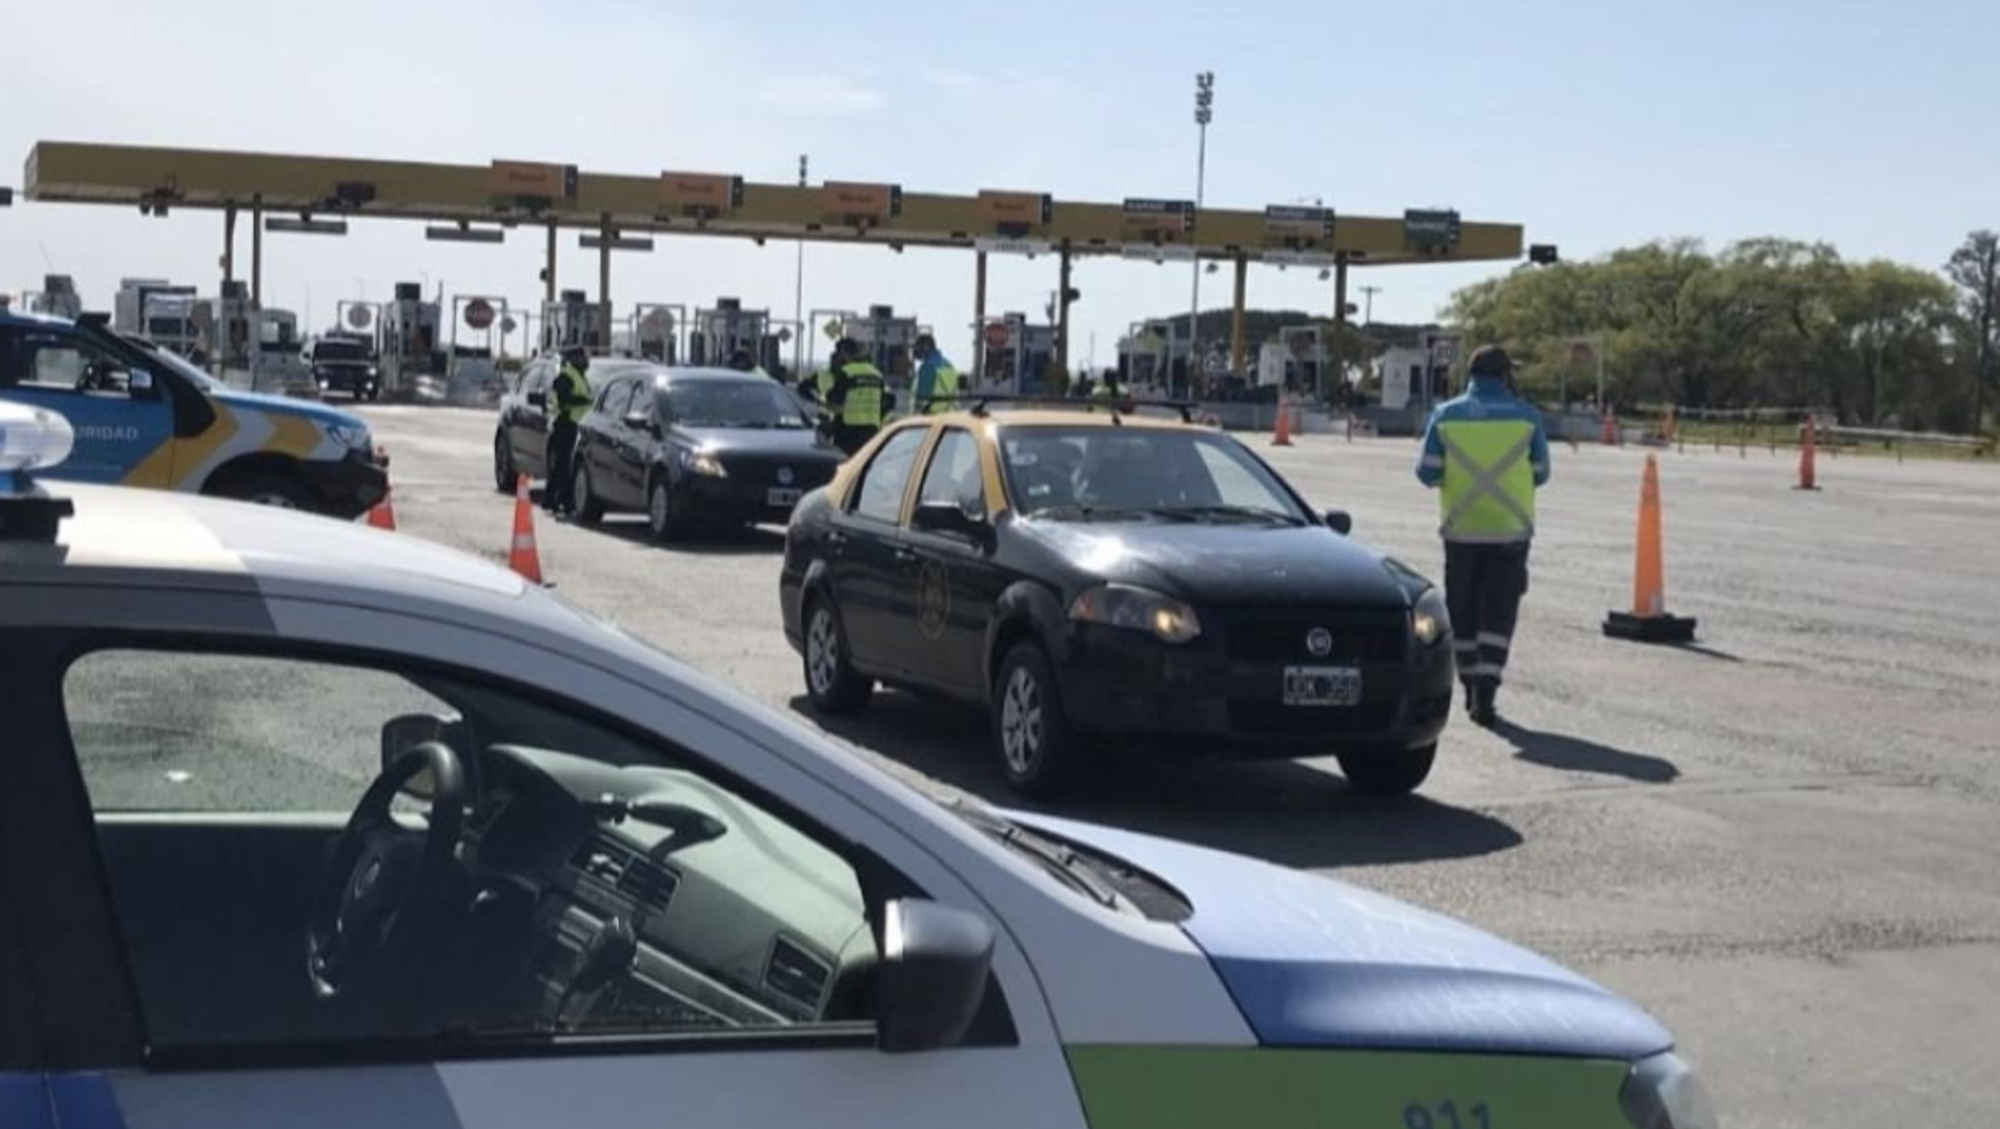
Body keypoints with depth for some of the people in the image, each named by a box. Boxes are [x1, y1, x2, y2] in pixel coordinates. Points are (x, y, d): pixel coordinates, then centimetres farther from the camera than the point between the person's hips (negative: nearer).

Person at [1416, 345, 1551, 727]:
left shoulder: (1446, 415, -1)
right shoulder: (1526, 417, -1)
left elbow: (1428, 473, -1)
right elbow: (1540, 474, 4)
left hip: (1461, 528, 1)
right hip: (1510, 528, -1)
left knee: (1462, 609, 14)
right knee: (1499, 610, 0)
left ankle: (1471, 685, 23)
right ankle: (1485, 693, -12)